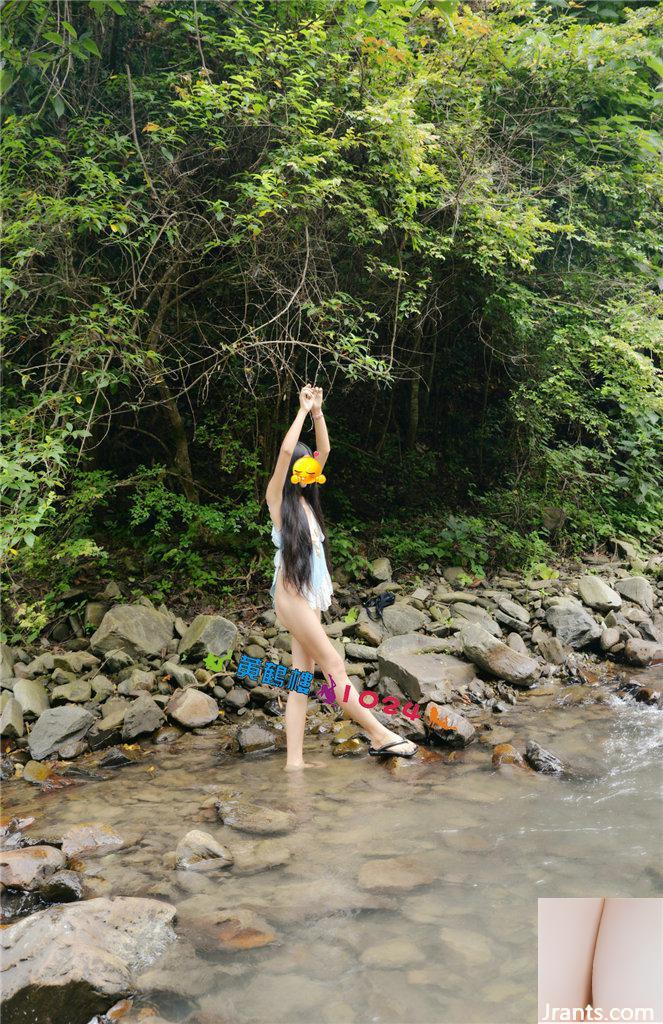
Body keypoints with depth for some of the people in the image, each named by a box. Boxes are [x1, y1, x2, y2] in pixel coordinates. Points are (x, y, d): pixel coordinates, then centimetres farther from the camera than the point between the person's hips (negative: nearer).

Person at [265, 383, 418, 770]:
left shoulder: (306, 497, 13)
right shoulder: (277, 498, -4)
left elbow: (324, 450, 11)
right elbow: (286, 451, -18)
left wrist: (318, 411, 3)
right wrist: (303, 409, -11)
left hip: (313, 593, 8)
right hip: (292, 593, -8)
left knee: (302, 675, 4)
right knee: (333, 665, -6)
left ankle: (295, 760, 6)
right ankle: (380, 735, -2)